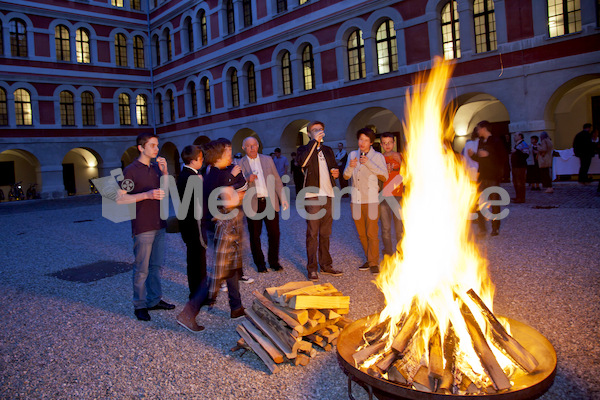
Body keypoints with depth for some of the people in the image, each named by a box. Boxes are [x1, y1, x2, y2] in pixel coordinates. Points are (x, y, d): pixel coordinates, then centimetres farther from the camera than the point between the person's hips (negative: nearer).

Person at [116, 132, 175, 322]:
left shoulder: (156, 168, 11)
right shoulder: (131, 170, -9)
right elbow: (119, 198, -14)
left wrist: (165, 171, 1)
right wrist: (146, 195, -23)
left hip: (158, 224, 7)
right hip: (142, 227, -7)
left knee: (156, 265, 15)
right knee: (141, 269, 1)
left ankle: (154, 300, 27)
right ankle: (139, 305, 14)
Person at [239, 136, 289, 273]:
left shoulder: (268, 160, 11)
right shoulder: (240, 164, 3)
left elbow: (277, 180, 12)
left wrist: (283, 198, 7)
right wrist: (248, 180, -19)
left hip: (270, 202, 2)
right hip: (253, 204, -1)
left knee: (274, 233, 3)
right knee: (255, 236, 5)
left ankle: (274, 262, 20)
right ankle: (260, 263, 21)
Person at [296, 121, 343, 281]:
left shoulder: (328, 150, 20)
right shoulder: (304, 149, 3)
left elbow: (335, 167, 32)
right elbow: (302, 162, -19)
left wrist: (336, 172, 7)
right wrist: (314, 141, -16)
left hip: (328, 195, 6)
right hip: (312, 195, -5)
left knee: (325, 233, 12)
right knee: (312, 233, -4)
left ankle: (325, 265, 20)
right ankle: (312, 268, 1)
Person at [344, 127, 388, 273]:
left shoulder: (377, 156, 1)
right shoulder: (352, 155, 13)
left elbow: (384, 177, -9)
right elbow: (346, 176, 8)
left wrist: (369, 164, -17)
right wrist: (350, 167, -13)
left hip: (371, 200, -4)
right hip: (355, 200, 4)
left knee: (372, 233, -7)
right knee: (362, 234, 10)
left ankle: (374, 263, 3)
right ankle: (369, 260, 23)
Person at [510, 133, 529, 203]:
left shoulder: (523, 144, -10)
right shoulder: (516, 145, 21)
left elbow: (526, 155, -22)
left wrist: (516, 151, -24)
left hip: (520, 167, -10)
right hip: (515, 166, 10)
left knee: (520, 183, -10)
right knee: (515, 182, 15)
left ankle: (521, 198, -9)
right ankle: (517, 197, 23)